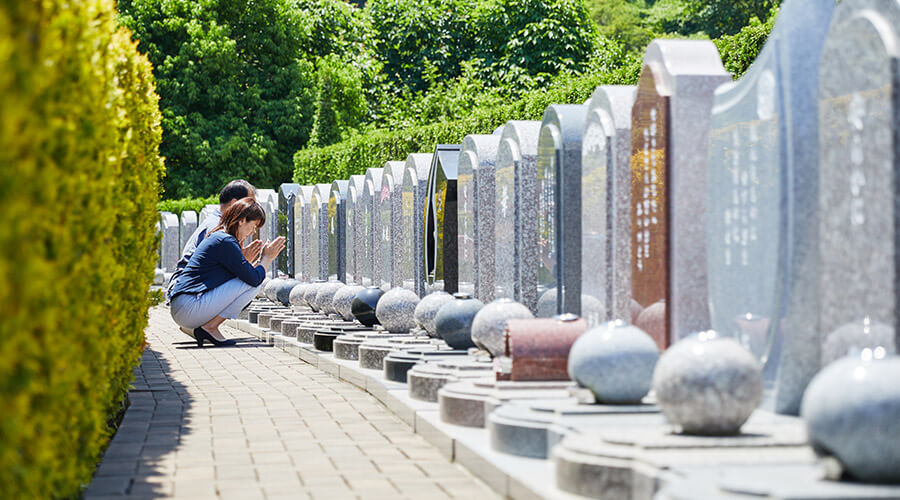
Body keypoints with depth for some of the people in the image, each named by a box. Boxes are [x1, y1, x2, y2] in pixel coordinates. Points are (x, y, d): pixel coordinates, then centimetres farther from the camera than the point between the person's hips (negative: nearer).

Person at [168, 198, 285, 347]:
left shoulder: (216, 238, 20)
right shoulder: (226, 242, -12)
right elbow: (254, 278, -13)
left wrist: (246, 261, 16)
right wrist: (267, 258, 2)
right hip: (190, 309, -10)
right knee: (252, 282, -9)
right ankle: (210, 328, -7)